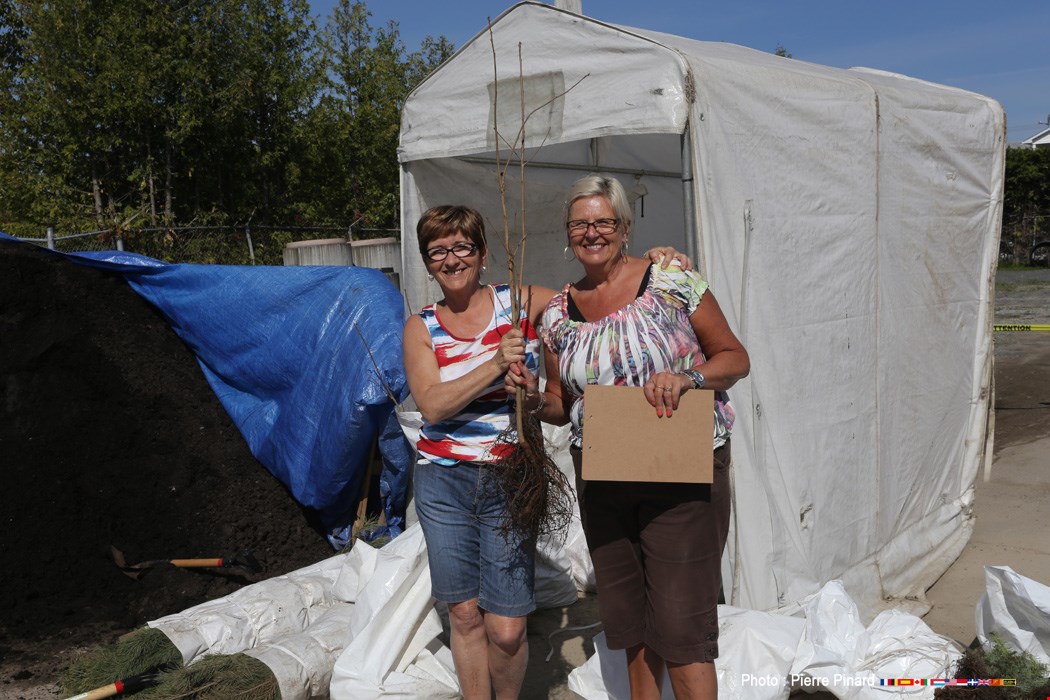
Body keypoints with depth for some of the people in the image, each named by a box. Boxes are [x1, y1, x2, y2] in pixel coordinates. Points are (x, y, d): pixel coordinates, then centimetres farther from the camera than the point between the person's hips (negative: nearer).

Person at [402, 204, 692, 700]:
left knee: (506, 630, -1)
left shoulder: (521, 302, 1)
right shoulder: (421, 327, 2)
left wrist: (650, 264, -13)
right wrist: (496, 365, -20)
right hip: (443, 480, 2)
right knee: (464, 614, 9)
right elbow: (431, 404, -11)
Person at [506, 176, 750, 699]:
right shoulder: (558, 313, 7)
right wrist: (533, 396, -8)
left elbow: (735, 358, -3)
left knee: (680, 622, -4)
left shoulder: (672, 283, -7)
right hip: (601, 478, 5)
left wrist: (687, 377, -21)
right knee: (627, 617, 17)